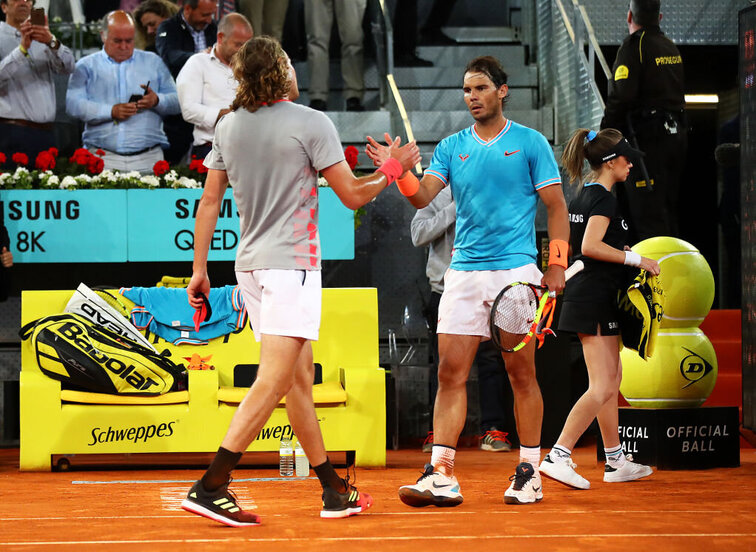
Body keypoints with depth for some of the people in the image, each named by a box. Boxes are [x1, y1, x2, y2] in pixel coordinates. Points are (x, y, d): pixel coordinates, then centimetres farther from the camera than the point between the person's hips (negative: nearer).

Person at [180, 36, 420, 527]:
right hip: (291, 264, -7)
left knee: (300, 379, 12)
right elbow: (353, 195, -4)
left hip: (251, 264, 7)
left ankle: (334, 490, 18)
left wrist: (200, 268, 16)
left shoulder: (228, 125, 8)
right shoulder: (311, 123, -9)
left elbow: (210, 201, 11)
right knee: (273, 382, -11)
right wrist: (393, 168, 14)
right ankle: (210, 487, -18)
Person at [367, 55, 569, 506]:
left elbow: (556, 207, 3)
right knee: (450, 371, -4)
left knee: (522, 372, 1)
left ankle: (530, 472, 10)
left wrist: (557, 265, -5)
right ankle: (441, 474, -5)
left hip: (516, 270, -3)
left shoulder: (530, 143, 3)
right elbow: (423, 196, 0)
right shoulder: (452, 147, 12)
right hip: (464, 272, 3)